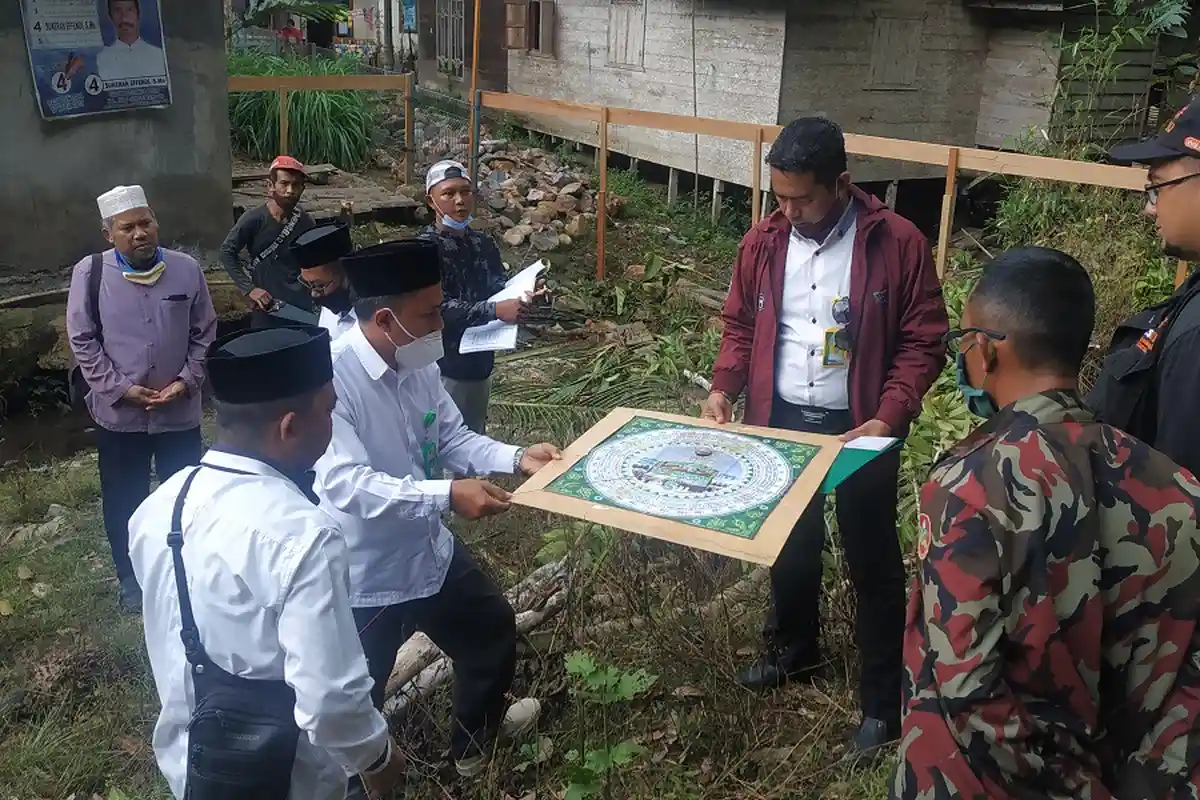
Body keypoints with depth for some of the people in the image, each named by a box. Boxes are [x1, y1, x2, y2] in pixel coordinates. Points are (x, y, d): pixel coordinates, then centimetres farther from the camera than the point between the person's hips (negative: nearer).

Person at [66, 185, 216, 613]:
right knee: (124, 501, 12)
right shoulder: (90, 273, -8)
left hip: (180, 411, 1)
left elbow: (204, 333, 2)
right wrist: (120, 388, -12)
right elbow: (83, 340, -5)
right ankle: (131, 579, 32)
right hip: (118, 413, -1)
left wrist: (186, 381, -9)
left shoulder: (186, 269, -4)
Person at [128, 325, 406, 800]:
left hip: (184, 755, 6)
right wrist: (376, 755, -11)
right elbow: (330, 698, -29)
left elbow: (169, 642, 5)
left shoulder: (155, 511, -9)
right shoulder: (301, 535, -31)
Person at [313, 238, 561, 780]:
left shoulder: (419, 365, -7)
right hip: (365, 576, -8)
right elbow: (346, 485, -35)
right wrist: (447, 495, -40)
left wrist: (516, 457, -12)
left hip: (430, 552, 8)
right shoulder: (330, 378, -29)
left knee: (493, 629, 27)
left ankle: (476, 739, 54)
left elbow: (452, 439, 4)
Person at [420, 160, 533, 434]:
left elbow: (499, 290, 7)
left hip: (480, 361, 7)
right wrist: (495, 310, -33)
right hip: (444, 366, -7)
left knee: (476, 436, 20)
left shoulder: (484, 243, 6)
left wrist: (524, 296, -16)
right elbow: (438, 308, -24)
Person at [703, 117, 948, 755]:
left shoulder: (897, 243, -13)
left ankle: (883, 701, 22)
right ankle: (793, 651, 43)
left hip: (860, 428, -4)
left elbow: (924, 342, -11)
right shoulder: (764, 241, -1)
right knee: (789, 545, 19)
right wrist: (725, 386, -7)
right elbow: (740, 324, 9)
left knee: (871, 559, 7)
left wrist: (888, 419, -22)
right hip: (782, 420, 4)